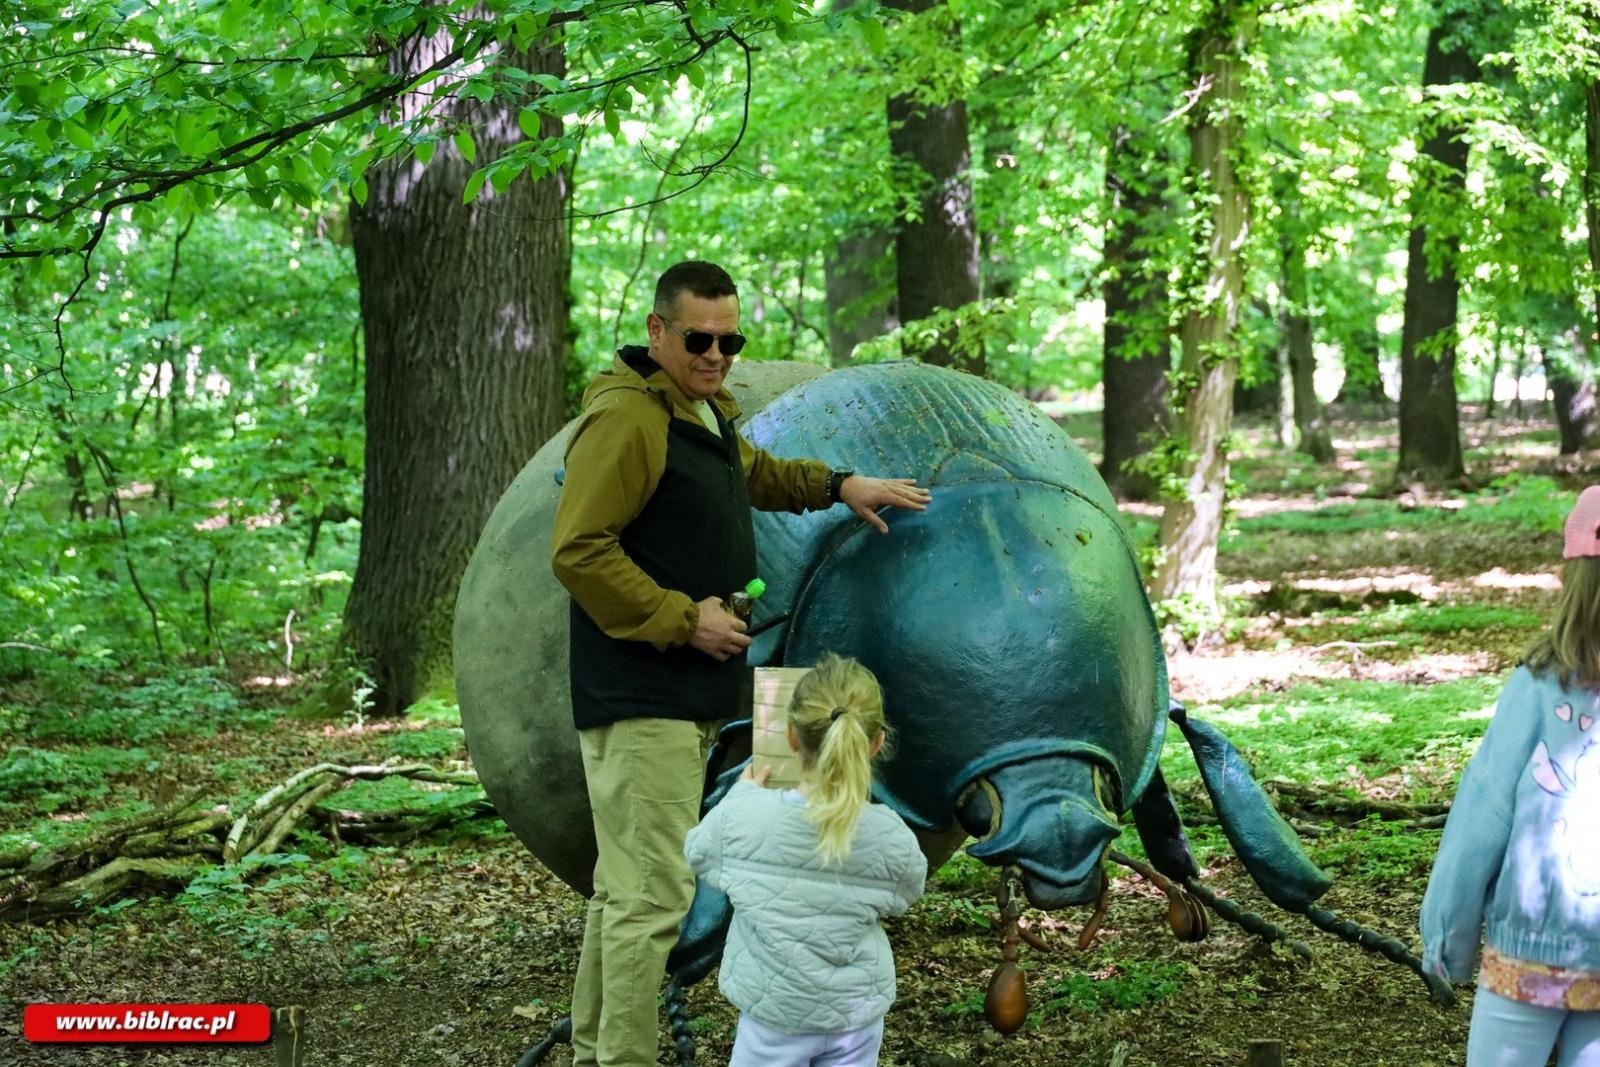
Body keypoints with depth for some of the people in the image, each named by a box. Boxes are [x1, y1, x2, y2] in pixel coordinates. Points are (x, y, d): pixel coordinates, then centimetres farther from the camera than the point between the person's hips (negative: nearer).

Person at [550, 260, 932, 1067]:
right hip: (642, 697, -10)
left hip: (685, 697, 10)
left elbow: (754, 474, 39)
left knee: (626, 885, 15)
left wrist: (839, 486, 28)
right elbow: (577, 551, -20)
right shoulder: (625, 418, -15)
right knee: (653, 892, -12)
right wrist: (683, 619, -19)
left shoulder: (707, 414, 17)